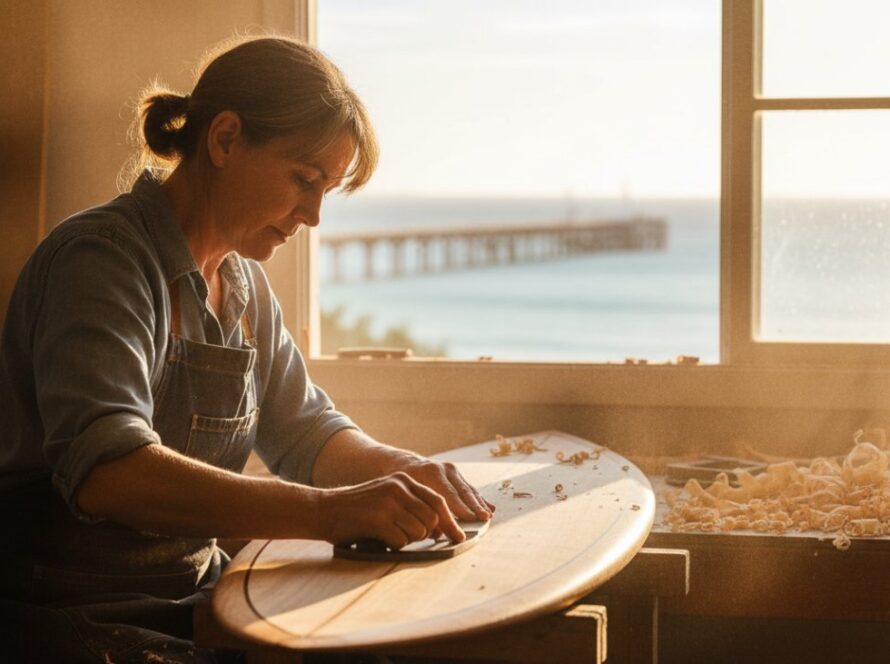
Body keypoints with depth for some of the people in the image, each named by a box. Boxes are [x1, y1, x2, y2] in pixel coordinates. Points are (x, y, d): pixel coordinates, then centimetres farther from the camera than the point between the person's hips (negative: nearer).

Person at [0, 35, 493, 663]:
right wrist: (328, 511, -38)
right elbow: (105, 471, -31)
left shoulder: (244, 283, 10)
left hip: (194, 597, 8)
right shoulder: (102, 258, -16)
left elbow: (303, 429, 17)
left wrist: (404, 471, -4)